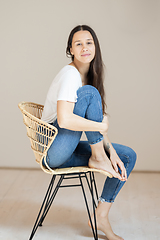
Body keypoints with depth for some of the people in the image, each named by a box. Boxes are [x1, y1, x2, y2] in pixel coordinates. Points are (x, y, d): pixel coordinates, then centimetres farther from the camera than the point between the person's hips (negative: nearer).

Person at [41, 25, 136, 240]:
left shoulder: (90, 75, 11)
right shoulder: (70, 74, -16)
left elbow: (98, 122, 9)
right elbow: (64, 120, -29)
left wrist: (111, 151, -3)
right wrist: (101, 126, -18)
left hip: (69, 151, 9)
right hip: (54, 151, -9)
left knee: (129, 156, 6)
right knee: (89, 92, -23)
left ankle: (101, 216, 8)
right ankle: (98, 158, -13)